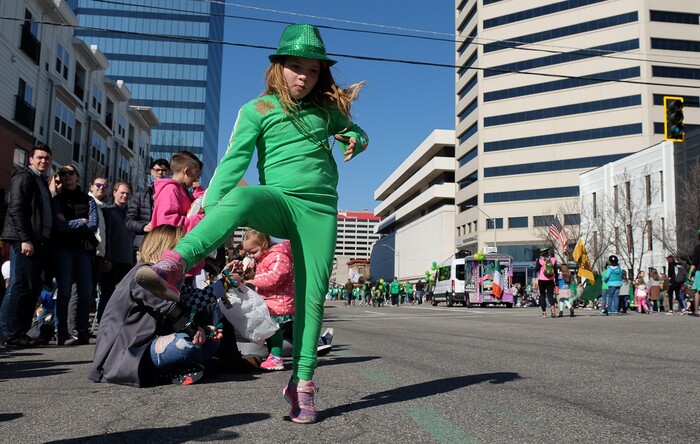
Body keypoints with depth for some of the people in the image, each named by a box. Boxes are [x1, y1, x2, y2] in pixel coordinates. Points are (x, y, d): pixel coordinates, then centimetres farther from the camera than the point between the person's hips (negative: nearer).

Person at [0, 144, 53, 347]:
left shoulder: (42, 182, 23)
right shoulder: (23, 177, -3)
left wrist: (44, 242, 13)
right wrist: (25, 239, -20)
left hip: (39, 241, 8)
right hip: (24, 241, -8)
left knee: (33, 288, 7)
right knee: (19, 287, -8)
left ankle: (21, 331, 11)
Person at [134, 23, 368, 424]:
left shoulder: (327, 108, 13)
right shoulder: (258, 109, 3)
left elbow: (357, 133, 29)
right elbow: (234, 160, -8)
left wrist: (355, 142, 2)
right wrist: (209, 207, -23)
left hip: (320, 209, 3)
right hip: (277, 200, -3)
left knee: (312, 296, -4)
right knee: (241, 197, -38)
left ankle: (302, 384, 5)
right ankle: (171, 268, -55)